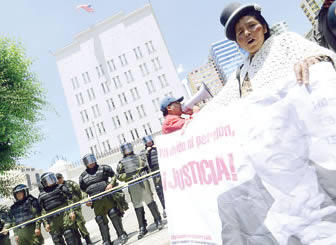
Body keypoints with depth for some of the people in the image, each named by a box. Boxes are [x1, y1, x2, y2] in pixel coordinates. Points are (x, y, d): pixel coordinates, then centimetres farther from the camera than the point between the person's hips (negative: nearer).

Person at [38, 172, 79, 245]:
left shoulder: (60, 187, 9)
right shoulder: (41, 196, 15)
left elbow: (69, 199, 3)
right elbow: (43, 211, 13)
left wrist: (71, 211, -8)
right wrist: (46, 223, 6)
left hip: (65, 216, -3)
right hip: (52, 221, 3)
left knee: (70, 237, -6)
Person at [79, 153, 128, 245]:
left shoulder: (103, 168, 8)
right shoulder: (83, 176, 15)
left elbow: (114, 175, 11)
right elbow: (82, 191, 20)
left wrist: (111, 184, -7)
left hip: (107, 196, -2)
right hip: (96, 201, 2)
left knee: (114, 214, -6)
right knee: (101, 220, 1)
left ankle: (122, 235, 9)